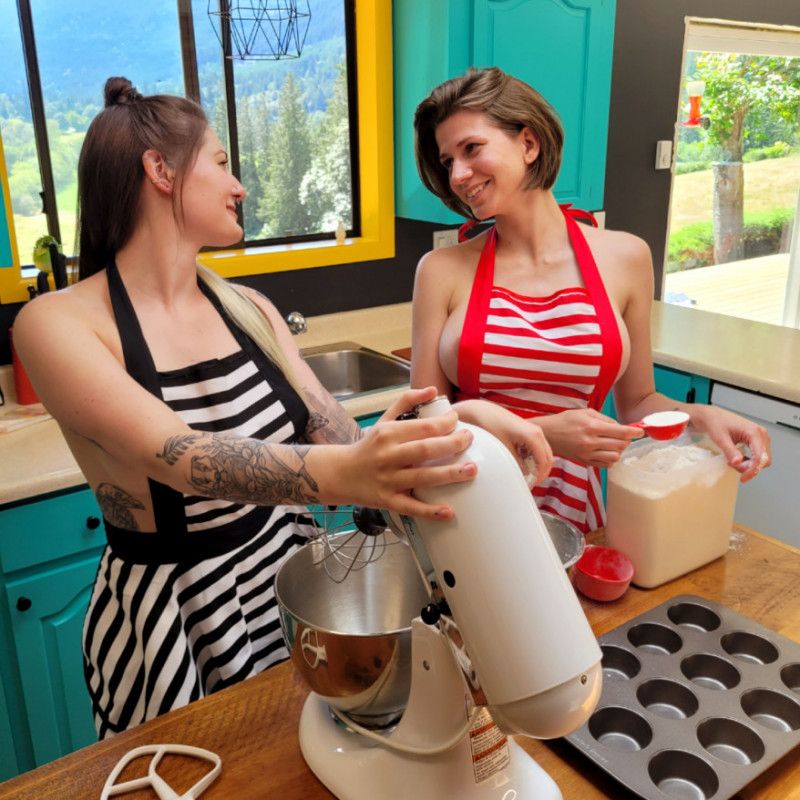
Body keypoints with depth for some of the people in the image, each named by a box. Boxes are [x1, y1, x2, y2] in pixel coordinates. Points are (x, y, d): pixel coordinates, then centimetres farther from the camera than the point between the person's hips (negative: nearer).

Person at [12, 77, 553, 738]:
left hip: (294, 586, 5)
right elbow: (179, 457, -32)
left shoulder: (249, 309, 1)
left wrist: (460, 433, -23)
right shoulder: (58, 323, -16)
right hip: (174, 620, -4)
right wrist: (344, 475, -49)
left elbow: (339, 440, -5)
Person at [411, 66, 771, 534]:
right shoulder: (443, 271, -3)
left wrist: (700, 415, -7)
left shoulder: (625, 258, 1)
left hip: (572, 511, 1)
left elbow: (636, 402, 11)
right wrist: (540, 432, -16)